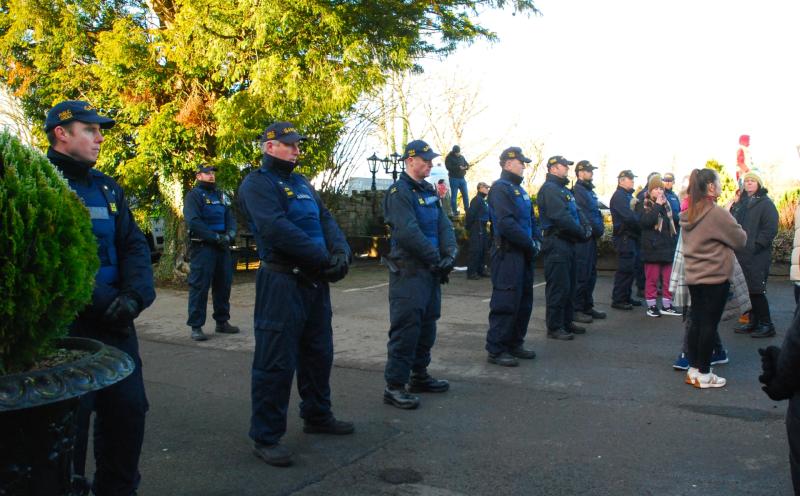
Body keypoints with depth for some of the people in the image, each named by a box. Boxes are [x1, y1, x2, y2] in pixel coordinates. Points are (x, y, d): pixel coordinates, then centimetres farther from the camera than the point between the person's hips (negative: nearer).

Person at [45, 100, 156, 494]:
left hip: (116, 322, 6)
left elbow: (134, 246, 8)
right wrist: (101, 300, -19)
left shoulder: (108, 188, 13)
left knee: (128, 409, 9)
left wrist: (134, 296, -10)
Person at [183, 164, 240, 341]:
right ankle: (196, 326, -1)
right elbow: (193, 221, -14)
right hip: (202, 247, -6)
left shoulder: (221, 196, 18)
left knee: (224, 284, 10)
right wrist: (216, 237, -19)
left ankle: (222, 321, 21)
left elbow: (230, 217, 11)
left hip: (222, 247, 6)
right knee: (199, 286, -6)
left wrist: (230, 234, -10)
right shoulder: (193, 195, -2)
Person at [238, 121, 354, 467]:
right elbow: (276, 228, -22)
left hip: (315, 281, 9)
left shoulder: (302, 183, 18)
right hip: (281, 281, -9)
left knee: (318, 353, 18)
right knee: (276, 361, -4)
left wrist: (341, 252, -8)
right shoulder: (258, 183, -8)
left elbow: (326, 219, 12)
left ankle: (317, 416, 34)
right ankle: (266, 437, 7)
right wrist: (323, 258, -20)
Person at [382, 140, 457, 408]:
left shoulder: (428, 191, 15)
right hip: (408, 272, -9)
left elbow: (444, 225, 9)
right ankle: (394, 386, -2)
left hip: (431, 271, 9)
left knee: (427, 324, 15)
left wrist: (450, 254, -7)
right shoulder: (399, 192, -12)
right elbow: (408, 233, -21)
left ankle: (419, 375, 28)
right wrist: (437, 258, -16)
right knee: (406, 328, -9)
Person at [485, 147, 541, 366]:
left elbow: (531, 218, 19)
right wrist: (530, 243, -15)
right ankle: (496, 350, 0)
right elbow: (506, 223, -22)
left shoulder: (519, 189, 19)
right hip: (508, 252, -10)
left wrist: (537, 240, 1)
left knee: (524, 300, 13)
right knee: (506, 301, -7)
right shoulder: (500, 188, -11)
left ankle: (515, 344, 24)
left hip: (524, 252, 10)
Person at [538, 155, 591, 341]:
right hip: (556, 243, -10)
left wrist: (586, 228, -3)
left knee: (569, 285, 16)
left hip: (568, 243, 10)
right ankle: (554, 327, 1)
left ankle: (567, 322, 25)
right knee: (558, 286, -6)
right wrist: (582, 233, -14)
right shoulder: (549, 189, -12)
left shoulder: (563, 189, 19)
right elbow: (561, 218, -21)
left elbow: (576, 214, 16)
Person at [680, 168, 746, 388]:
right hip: (715, 278, -7)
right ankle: (703, 374, 8)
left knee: (696, 322, 13)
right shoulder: (718, 214, -18)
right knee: (709, 324, 1)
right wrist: (734, 226, 10)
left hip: (693, 277, 7)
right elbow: (740, 240, -9)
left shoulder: (688, 215, 6)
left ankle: (693, 369, 19)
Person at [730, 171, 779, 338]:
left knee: (756, 290, -7)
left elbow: (770, 229, -12)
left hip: (757, 256, -7)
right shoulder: (739, 204, 17)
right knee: (746, 290, 10)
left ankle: (767, 325, 3)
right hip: (741, 254, 7)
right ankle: (753, 322, 20)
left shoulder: (766, 203, -4)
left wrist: (756, 246, -17)